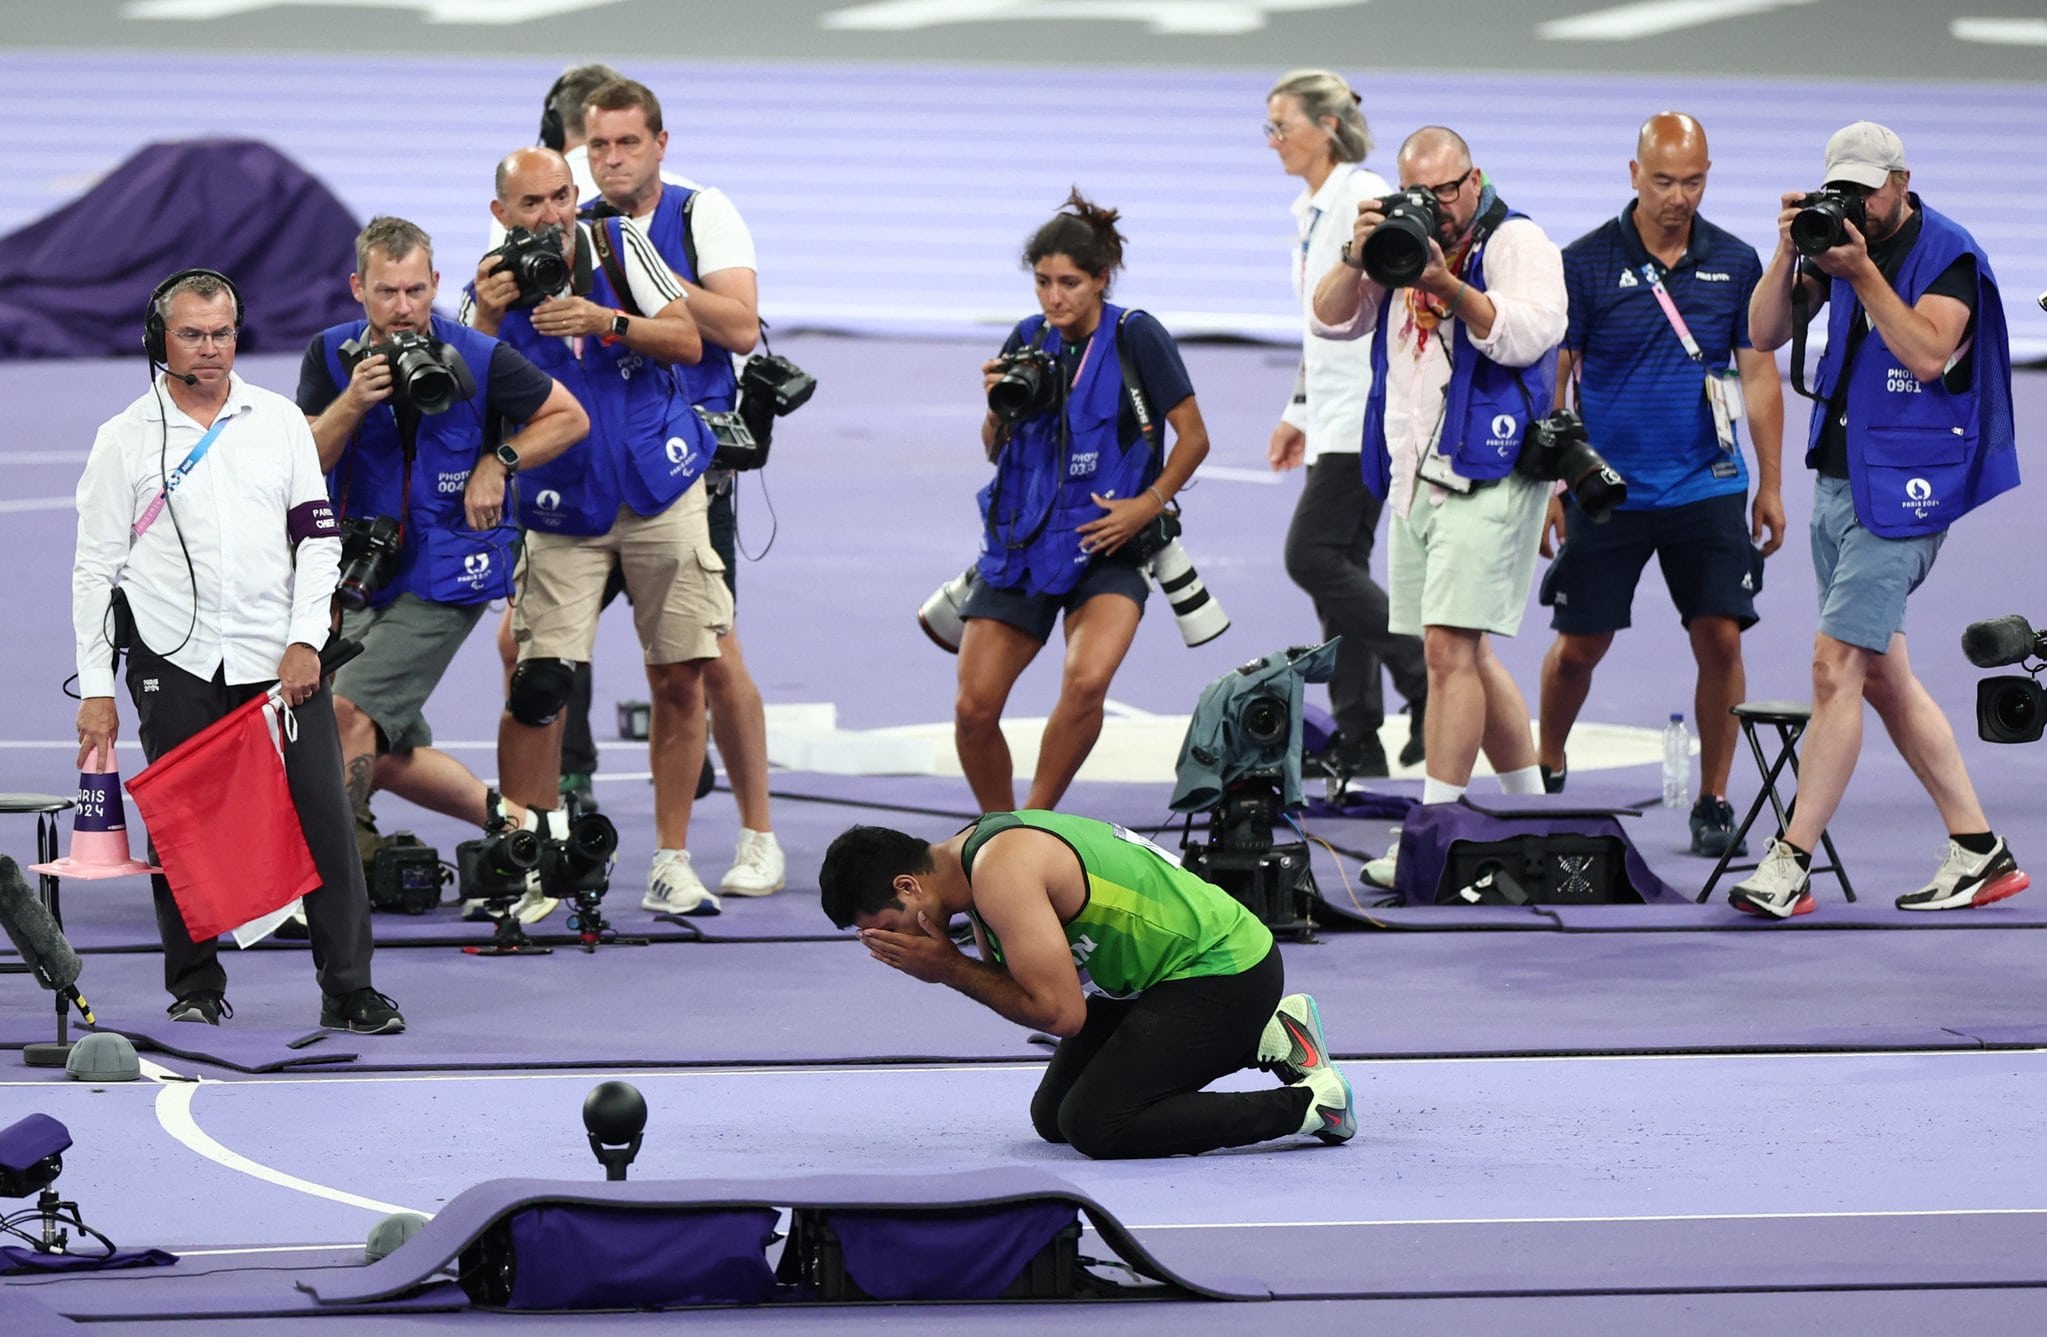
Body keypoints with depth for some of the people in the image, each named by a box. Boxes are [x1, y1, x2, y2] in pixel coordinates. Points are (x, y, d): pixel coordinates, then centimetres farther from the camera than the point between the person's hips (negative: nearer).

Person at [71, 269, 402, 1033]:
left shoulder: (279, 422, 8)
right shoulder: (126, 440, 3)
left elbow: (318, 537, 9)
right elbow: (96, 567, 5)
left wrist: (305, 640, -4)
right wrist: (96, 689, 0)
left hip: (279, 660, 1)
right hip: (174, 662, -1)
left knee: (323, 818, -5)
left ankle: (348, 990, -1)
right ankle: (195, 990, 14)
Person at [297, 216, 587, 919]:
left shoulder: (477, 359, -11)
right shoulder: (331, 355, -2)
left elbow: (569, 417, 1)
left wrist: (498, 462, -12)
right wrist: (353, 401, -25)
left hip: (445, 577, -5)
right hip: (360, 573, 5)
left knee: (350, 708, -19)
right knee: (386, 756, 7)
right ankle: (512, 824, 24)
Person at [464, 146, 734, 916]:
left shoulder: (619, 246, -3)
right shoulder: (492, 289, -3)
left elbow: (688, 341, -7)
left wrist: (605, 322, -22)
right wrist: (486, 319, -26)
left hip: (661, 490, 1)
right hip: (564, 510, -1)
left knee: (680, 681, 0)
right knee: (536, 688, -11)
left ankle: (670, 860, 10)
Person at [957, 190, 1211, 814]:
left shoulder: (1135, 337, -7)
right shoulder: (1028, 341, 4)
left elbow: (1193, 437, -2)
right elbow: (995, 450, 12)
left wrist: (1149, 504, -12)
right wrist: (998, 405, -8)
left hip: (1105, 546, -4)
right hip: (1022, 540, 4)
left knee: (1087, 681, -28)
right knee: (973, 709, -4)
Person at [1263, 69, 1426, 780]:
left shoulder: (1364, 197, -12)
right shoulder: (1313, 208, 16)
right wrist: (1298, 413, 24)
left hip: (1369, 411, -9)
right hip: (1335, 414, 9)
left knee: (1313, 555, -12)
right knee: (1339, 566, 7)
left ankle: (1431, 682, -5)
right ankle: (1357, 741, 8)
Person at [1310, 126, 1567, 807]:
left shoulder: (1516, 241, -4)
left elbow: (1525, 335, -18)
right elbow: (1331, 320, 10)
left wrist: (1447, 284, -26)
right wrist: (1358, 256, -7)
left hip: (1486, 475, -8)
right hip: (1414, 477, 8)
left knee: (1450, 648, -15)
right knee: (1466, 653, 12)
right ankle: (1533, 806, 23)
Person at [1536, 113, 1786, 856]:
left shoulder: (1735, 264, 4)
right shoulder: (1586, 263, -4)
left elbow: (1758, 376, 9)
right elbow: (1551, 378, 0)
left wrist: (1771, 485, 7)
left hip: (1708, 488, 1)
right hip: (1607, 487, -1)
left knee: (1720, 639, -6)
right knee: (1579, 648, 4)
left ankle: (1714, 800, 6)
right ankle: (1545, 774, 27)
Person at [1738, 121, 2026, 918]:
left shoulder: (1947, 252, -9)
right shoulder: (1836, 239, 9)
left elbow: (1928, 354, -21)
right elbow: (1765, 335, 5)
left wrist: (1862, 272, -22)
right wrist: (1789, 255, -9)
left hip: (1901, 491, -8)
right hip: (1836, 483, 8)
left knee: (1836, 665, -13)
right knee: (1880, 673, 9)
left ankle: (1790, 866, -13)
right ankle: (1978, 852, 16)